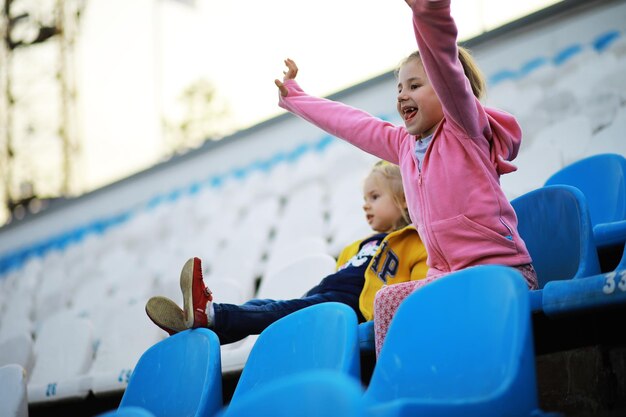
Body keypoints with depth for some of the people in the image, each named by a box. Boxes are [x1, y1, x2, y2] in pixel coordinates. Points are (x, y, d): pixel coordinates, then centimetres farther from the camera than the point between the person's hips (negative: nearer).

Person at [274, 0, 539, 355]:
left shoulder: (465, 128, -4)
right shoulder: (404, 144, 17)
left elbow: (446, 68, -23)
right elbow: (350, 123, 30)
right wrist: (293, 96, 41)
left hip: (502, 271, -7)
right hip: (450, 274, 7)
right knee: (389, 302, -17)